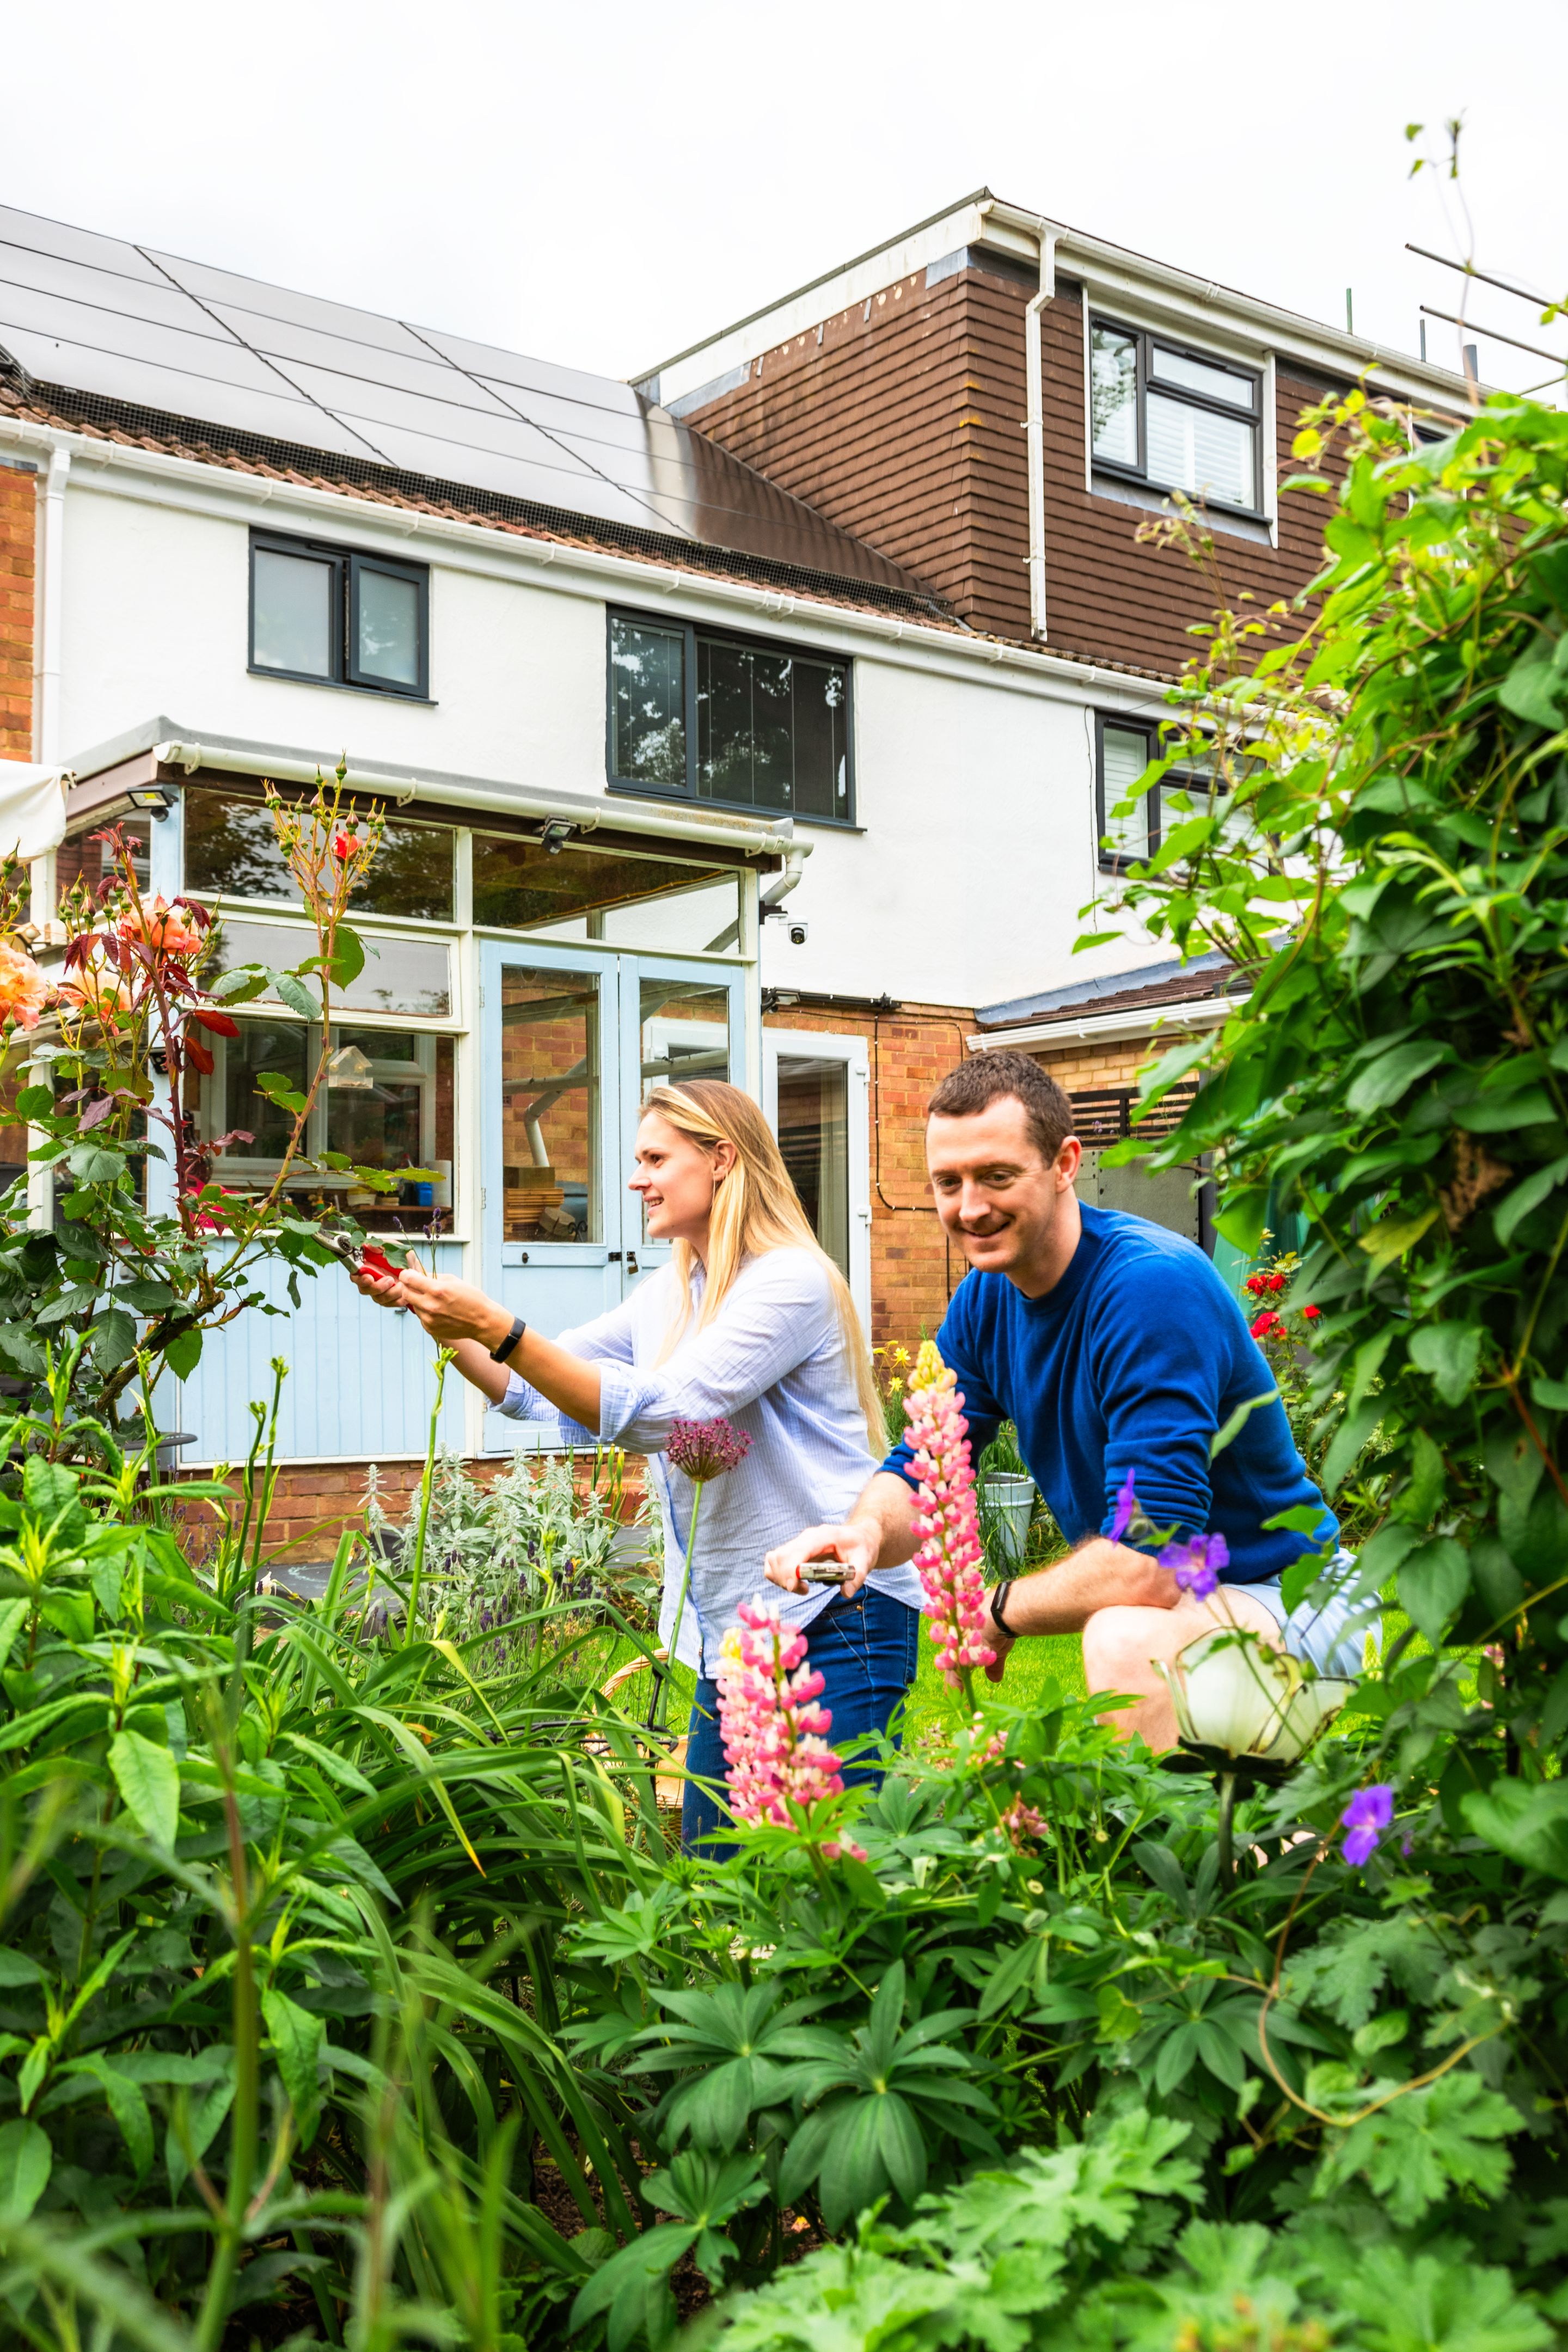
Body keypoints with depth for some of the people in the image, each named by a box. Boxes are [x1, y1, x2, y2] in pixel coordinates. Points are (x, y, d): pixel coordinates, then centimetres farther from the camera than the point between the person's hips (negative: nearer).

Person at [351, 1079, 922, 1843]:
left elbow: (661, 1413, -23)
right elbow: (544, 1390, 16)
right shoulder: (669, 1294, 13)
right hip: (733, 1631, 8)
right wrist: (437, 1316, 3)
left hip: (836, 1616, -8)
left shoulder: (792, 1280, -14)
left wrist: (501, 1330, -26)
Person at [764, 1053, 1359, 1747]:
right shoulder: (984, 1301, 0)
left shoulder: (1153, 1287, -27)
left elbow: (1148, 1564, -32)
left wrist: (999, 1612, -15)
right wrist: (865, 1532, -23)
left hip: (1287, 1603, -8)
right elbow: (918, 1474, 2)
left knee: (1124, 1639, -36)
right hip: (1151, 1602, 8)